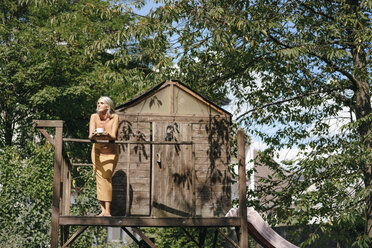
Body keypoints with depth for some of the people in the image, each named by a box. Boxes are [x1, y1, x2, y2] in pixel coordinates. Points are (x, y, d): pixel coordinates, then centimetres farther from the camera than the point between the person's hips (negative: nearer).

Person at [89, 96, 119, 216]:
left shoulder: (114, 117, -14)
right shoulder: (94, 117, -10)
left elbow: (113, 136, -23)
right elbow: (90, 136, -18)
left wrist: (107, 135, -45)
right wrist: (93, 135, -42)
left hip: (111, 152, -2)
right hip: (97, 151, 2)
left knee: (107, 177, -14)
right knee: (99, 178, -6)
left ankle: (107, 210, -17)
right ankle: (103, 210, -5)